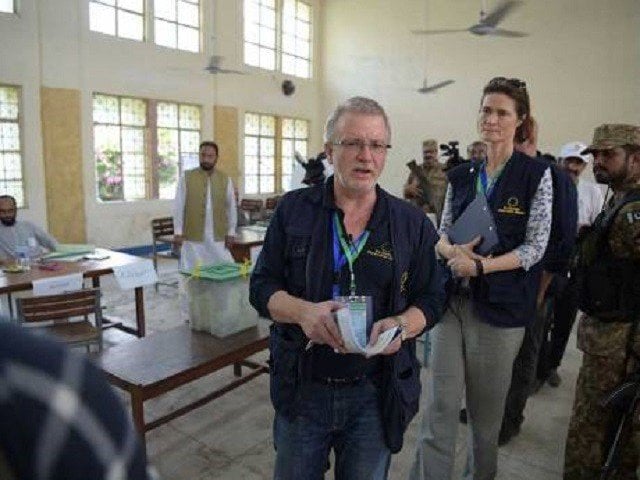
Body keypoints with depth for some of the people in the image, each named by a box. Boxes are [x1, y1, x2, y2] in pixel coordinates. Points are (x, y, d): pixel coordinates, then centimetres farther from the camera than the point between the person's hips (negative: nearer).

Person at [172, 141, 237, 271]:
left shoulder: (225, 179, 5)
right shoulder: (186, 177, 0)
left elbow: (231, 207, 9)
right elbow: (179, 206, 0)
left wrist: (231, 232, 5)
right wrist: (178, 232, -4)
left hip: (218, 236, 2)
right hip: (193, 236, -1)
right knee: (192, 271, 4)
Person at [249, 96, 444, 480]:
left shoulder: (413, 223, -1)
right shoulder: (294, 210, -3)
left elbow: (431, 299, 2)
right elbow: (262, 286, -3)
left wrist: (401, 326, -20)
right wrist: (304, 311, -23)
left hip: (375, 393, 1)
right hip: (302, 388, 0)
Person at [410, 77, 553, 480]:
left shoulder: (536, 175, -4)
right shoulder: (462, 176, 7)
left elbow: (535, 247, -8)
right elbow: (442, 234, 9)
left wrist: (480, 266, -19)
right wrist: (452, 251, -13)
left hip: (501, 303, -3)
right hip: (453, 297, 3)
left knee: (487, 406, 14)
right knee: (441, 402, 3)